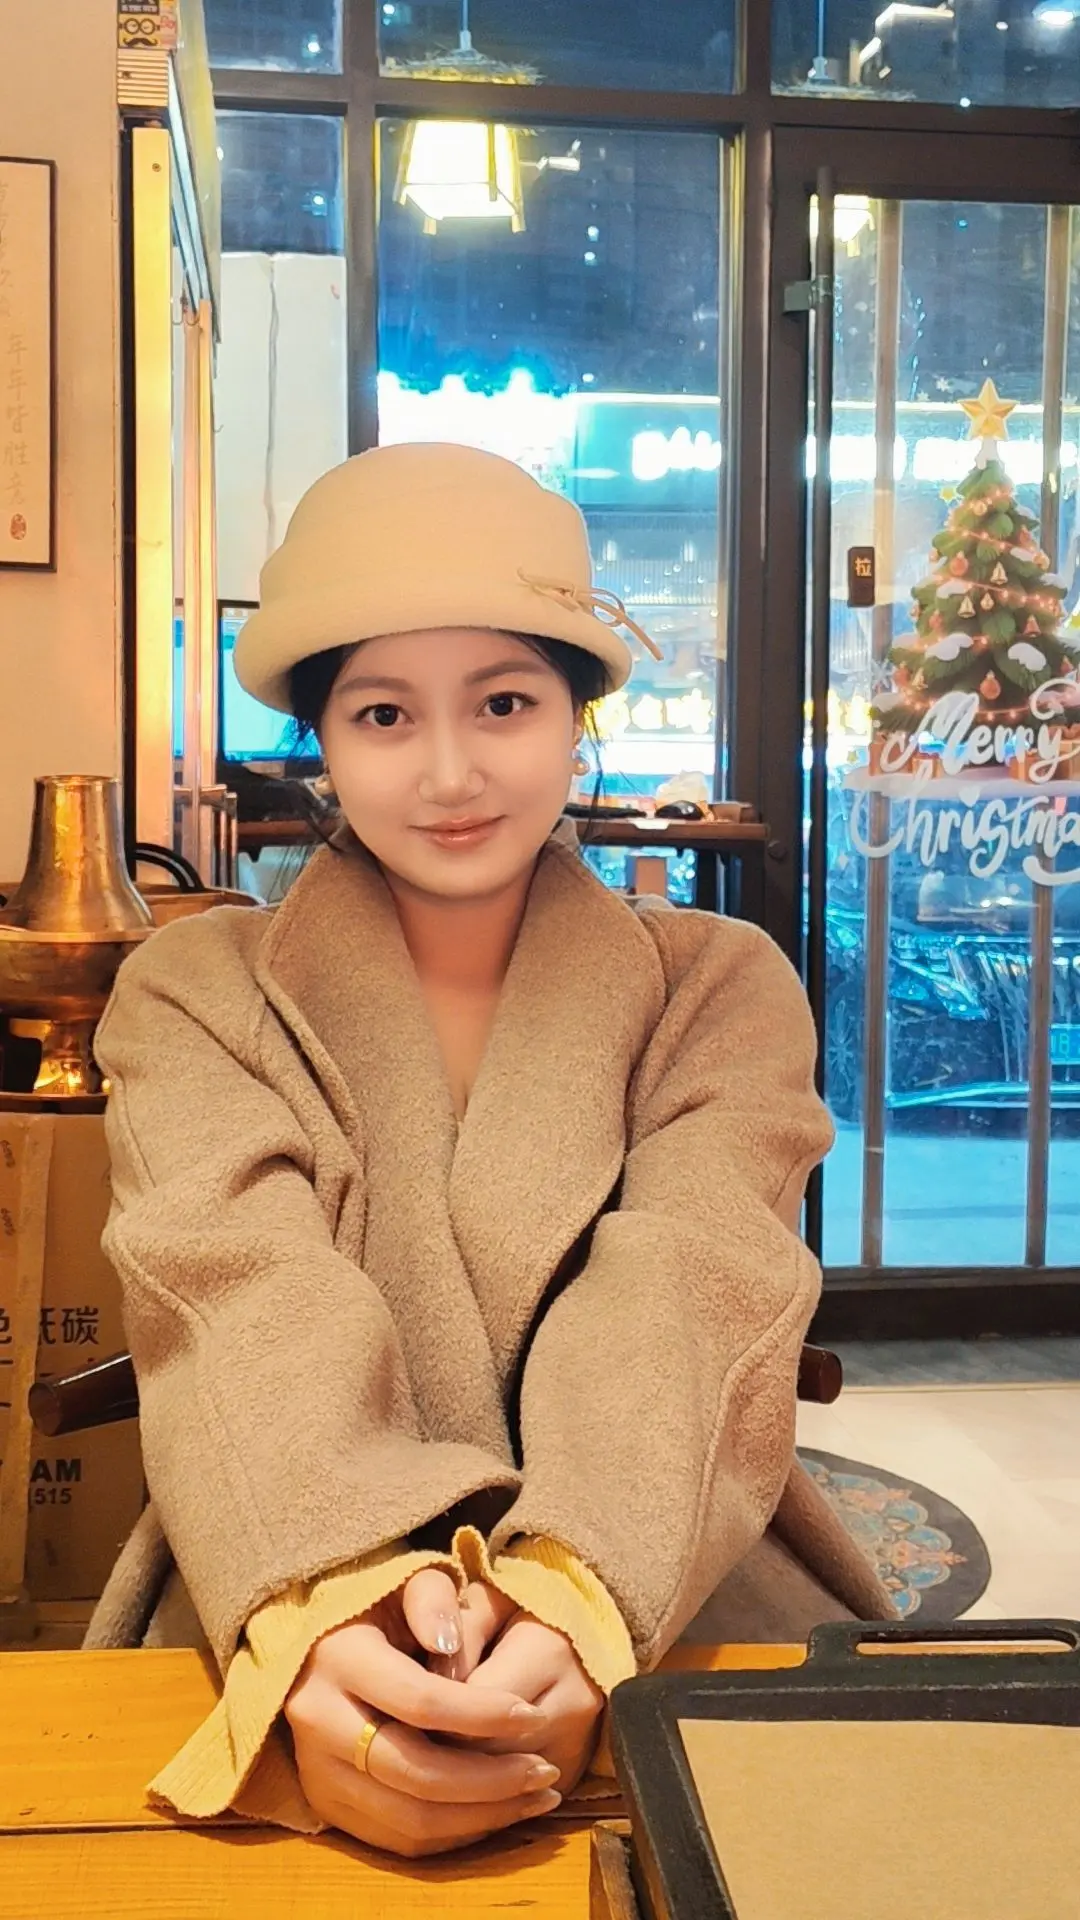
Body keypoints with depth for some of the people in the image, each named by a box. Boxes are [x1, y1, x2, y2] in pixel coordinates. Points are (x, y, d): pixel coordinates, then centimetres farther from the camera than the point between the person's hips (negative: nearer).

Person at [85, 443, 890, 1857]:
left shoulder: (724, 989, 7)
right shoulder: (192, 996, 6)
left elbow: (686, 1309, -9)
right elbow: (244, 1312, -11)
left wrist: (571, 1605, -28)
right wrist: (323, 1615, -30)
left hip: (672, 1627, 1)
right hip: (271, 1663, 0)